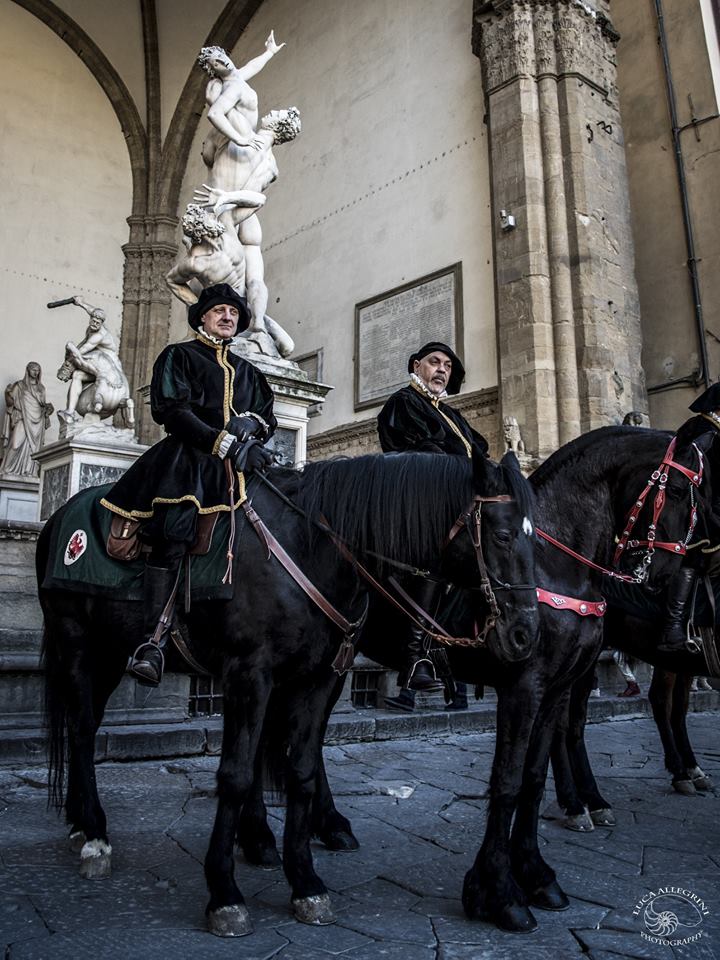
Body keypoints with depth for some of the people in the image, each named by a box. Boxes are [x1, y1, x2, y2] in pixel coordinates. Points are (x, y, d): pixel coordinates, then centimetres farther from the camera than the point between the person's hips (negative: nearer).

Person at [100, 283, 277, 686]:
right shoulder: (179, 356, 13)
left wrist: (251, 423, -3)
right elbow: (171, 409, -3)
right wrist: (224, 442, -14)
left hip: (242, 460, 5)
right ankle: (154, 638, -30)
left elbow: (270, 418, 23)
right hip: (189, 455, -5)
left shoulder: (249, 372, 29)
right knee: (176, 528, -28)